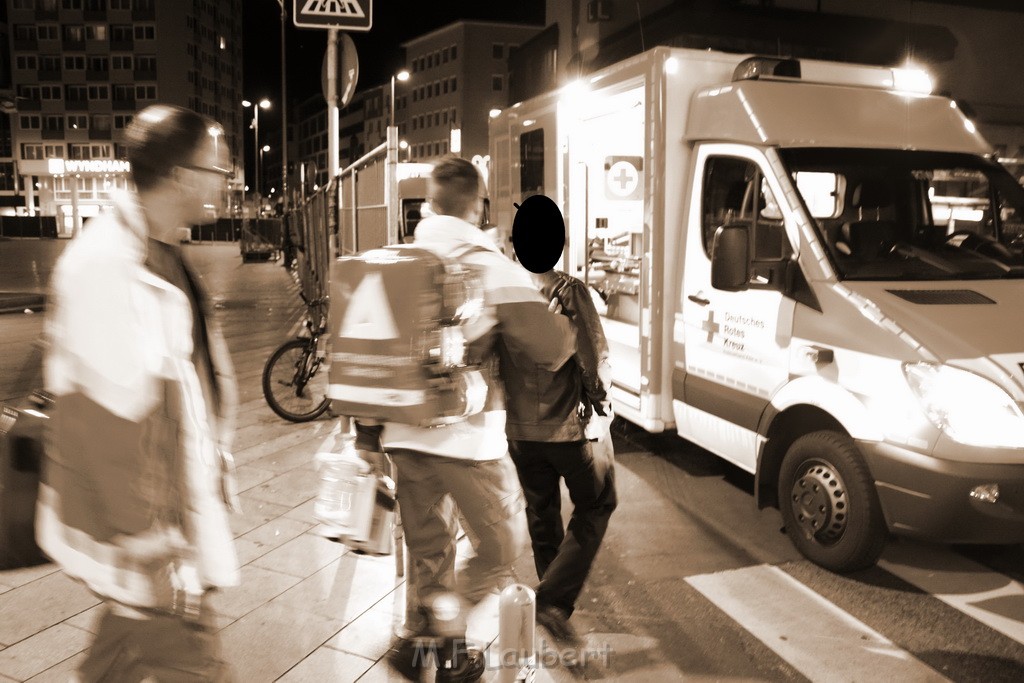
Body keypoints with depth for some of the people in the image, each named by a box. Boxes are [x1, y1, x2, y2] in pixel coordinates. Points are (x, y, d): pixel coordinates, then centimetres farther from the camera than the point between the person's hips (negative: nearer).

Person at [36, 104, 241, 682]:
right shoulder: (106, 265, -23)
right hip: (138, 526, -9)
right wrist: (151, 548, -21)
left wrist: (211, 473, 19)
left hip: (179, 500, 9)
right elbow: (111, 421, -25)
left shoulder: (162, 255, 8)